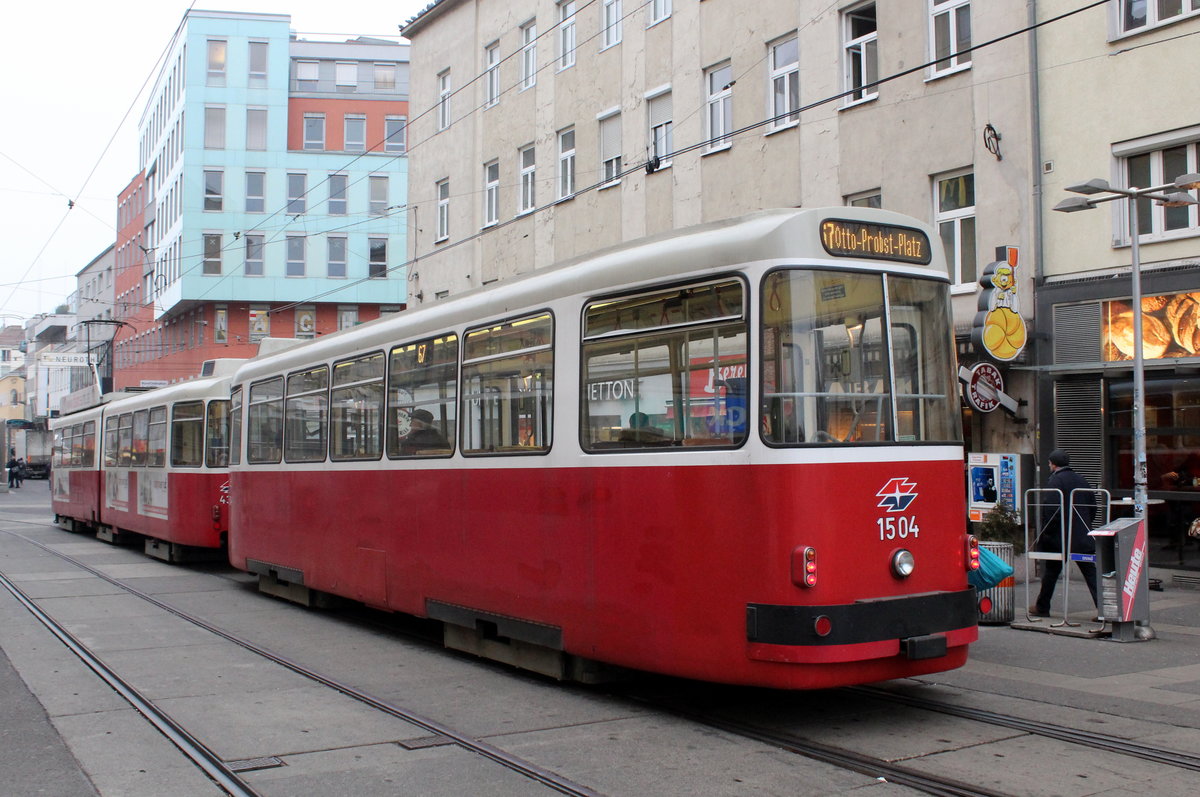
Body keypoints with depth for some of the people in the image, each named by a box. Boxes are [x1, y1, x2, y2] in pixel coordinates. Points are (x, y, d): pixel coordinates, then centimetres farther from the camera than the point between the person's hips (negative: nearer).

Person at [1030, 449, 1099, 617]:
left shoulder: (1055, 481, -11)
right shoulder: (1082, 480, 9)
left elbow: (1051, 511, -17)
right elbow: (1093, 508, 13)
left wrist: (1043, 535, -8)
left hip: (1059, 538, -5)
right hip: (1083, 538, 5)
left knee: (1051, 572, 8)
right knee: (1091, 573, 2)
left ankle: (1042, 607, 19)